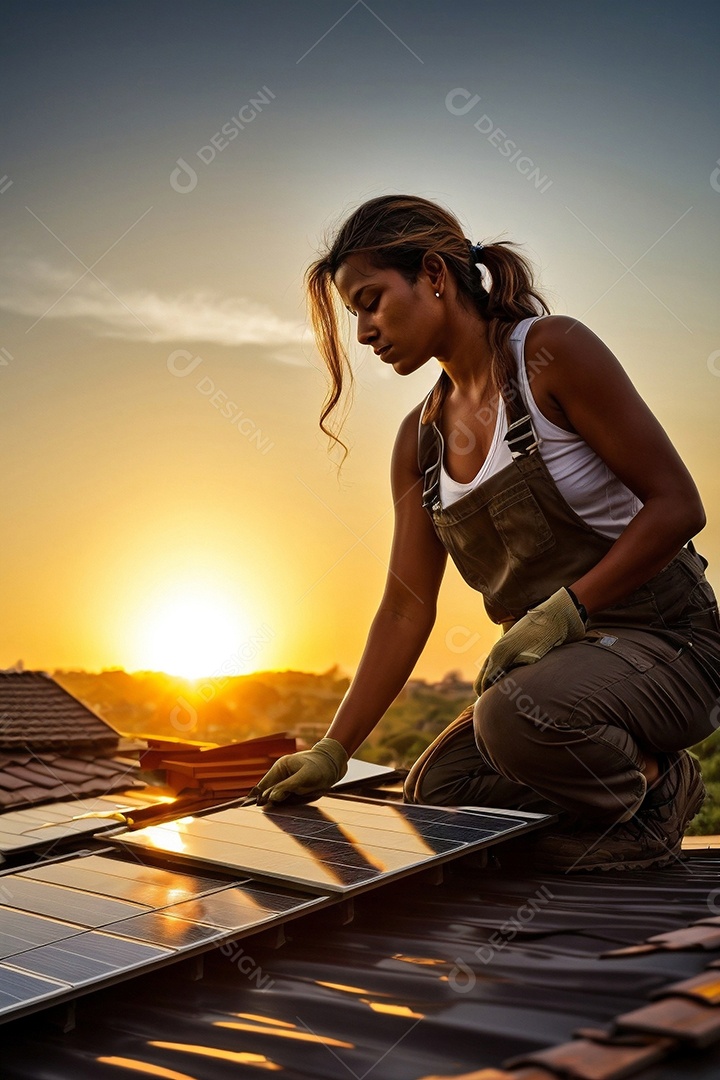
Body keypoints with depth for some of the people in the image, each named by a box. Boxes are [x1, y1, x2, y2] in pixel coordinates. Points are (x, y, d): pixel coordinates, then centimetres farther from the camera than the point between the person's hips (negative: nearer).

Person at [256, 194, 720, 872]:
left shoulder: (552, 352, -11)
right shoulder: (419, 441, 8)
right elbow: (406, 612, 5)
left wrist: (563, 610, -23)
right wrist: (332, 752, 1)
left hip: (663, 640, -6)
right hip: (552, 660, 7)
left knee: (515, 716, -34)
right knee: (434, 795, -9)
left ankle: (651, 792, -4)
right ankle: (631, 773, 8)